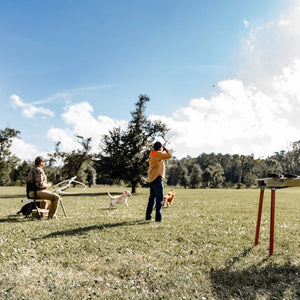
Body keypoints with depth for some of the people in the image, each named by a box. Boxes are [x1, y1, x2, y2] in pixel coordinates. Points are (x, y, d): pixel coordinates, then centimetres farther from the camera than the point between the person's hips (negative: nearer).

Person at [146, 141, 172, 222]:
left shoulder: (151, 155, 14)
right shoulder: (158, 154, -11)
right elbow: (169, 155, -13)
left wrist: (163, 151, 21)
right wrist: (165, 149, 4)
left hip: (150, 179, 9)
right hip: (156, 179, -9)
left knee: (152, 198, 17)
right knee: (159, 198, -6)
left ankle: (148, 216, 22)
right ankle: (158, 217, -10)